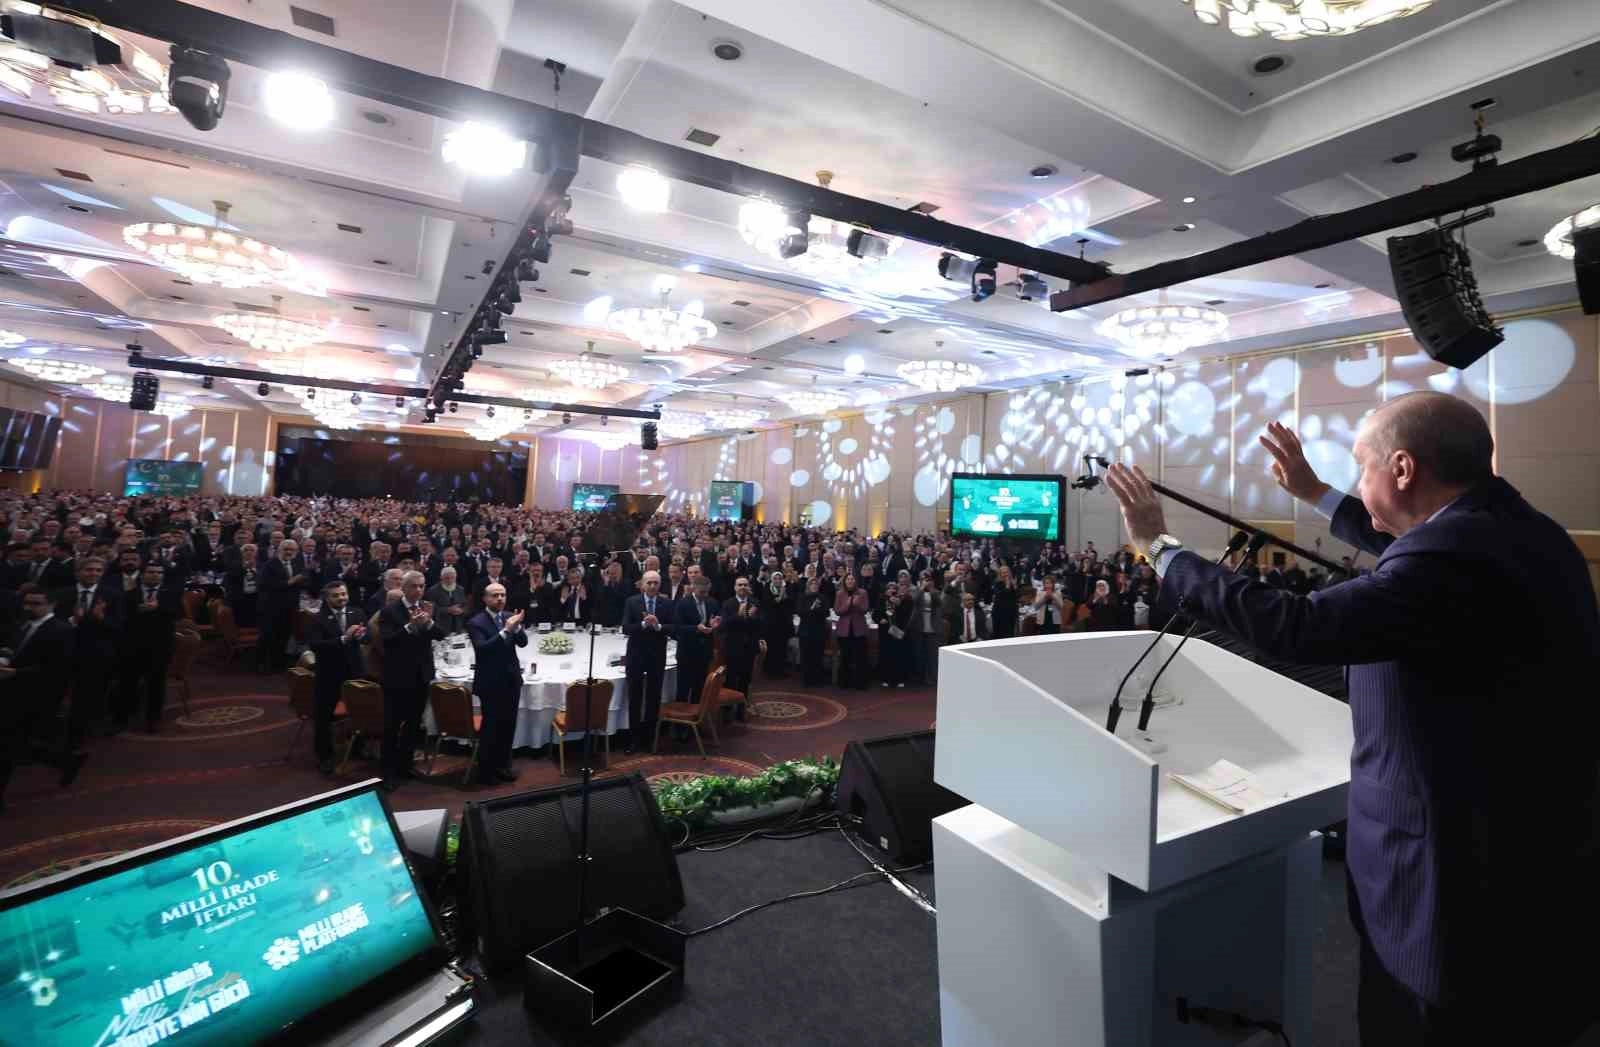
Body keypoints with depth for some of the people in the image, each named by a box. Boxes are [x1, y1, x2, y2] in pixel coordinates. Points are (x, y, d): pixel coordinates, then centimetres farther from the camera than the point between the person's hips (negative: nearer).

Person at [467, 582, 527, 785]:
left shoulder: (510, 617, 5)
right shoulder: (476, 622, -11)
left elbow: (523, 642, -4)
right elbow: (482, 648, -25)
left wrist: (516, 627, -24)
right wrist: (505, 630, -33)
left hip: (512, 679, 5)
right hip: (491, 682, -5)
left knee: (509, 725, 13)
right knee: (491, 726, 1)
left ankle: (503, 765, 28)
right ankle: (486, 770, 17)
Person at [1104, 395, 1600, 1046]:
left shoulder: (1453, 555, -28)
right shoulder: (1523, 532, 3)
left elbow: (1296, 628, -33)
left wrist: (1158, 545, -24)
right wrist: (1315, 495, 27)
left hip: (1465, 888, -9)